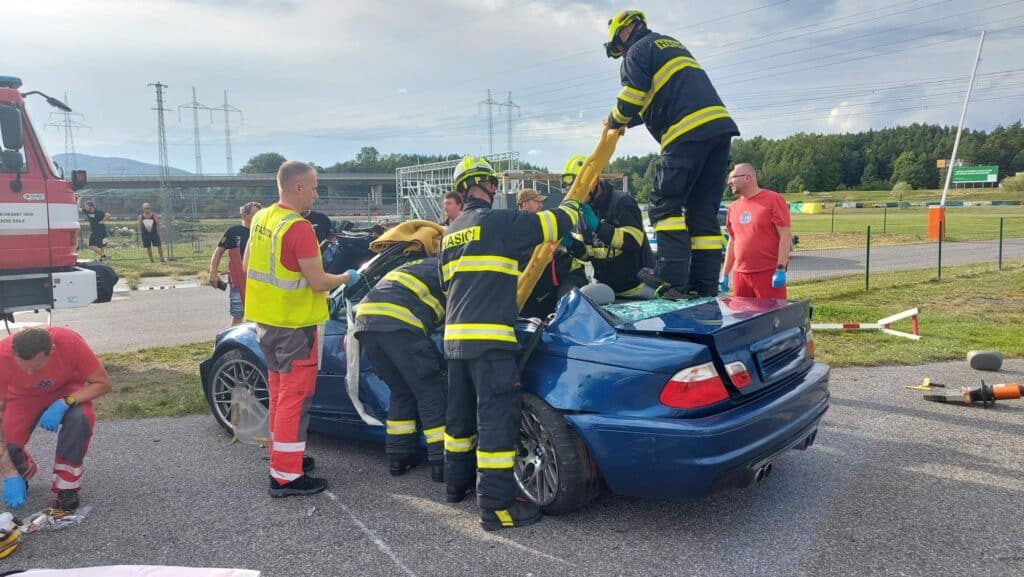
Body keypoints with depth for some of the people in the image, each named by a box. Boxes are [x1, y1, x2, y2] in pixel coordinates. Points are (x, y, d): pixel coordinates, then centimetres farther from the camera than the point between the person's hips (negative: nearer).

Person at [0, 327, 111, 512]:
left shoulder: (70, 343, -36)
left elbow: (103, 383, -21)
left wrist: (65, 403, -37)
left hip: (67, 390, -1)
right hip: (23, 396, 1)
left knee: (80, 418, -34)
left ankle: (65, 487, -13)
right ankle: (24, 473, 15)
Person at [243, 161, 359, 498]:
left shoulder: (261, 218, 5)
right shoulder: (298, 228, -21)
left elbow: (247, 264, 16)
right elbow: (318, 283, -20)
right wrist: (346, 278, -2)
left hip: (265, 321, 9)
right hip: (293, 324, -9)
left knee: (279, 393, 20)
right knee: (295, 398, -2)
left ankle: (283, 455, 32)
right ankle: (286, 476, 2)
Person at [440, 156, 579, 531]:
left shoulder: (451, 234, 17)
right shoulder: (500, 222, -8)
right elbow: (555, 222, -5)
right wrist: (572, 208, 18)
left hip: (455, 335, 9)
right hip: (490, 338, -8)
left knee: (461, 414, 19)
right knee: (497, 419, -5)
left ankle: (457, 485, 32)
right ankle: (497, 506, -3)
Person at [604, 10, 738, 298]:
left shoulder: (638, 50, 5)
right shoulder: (672, 44, 32)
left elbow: (630, 101, -4)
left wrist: (614, 120, 16)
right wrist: (626, 122, 37)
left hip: (688, 133, -8)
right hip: (720, 125, 8)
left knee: (665, 206, -6)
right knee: (703, 211, 7)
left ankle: (673, 280, -17)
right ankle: (705, 286, 4)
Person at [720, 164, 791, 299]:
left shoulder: (773, 200, -3)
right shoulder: (733, 208, 15)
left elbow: (785, 236, -8)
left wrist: (781, 269, -16)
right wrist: (725, 274, 15)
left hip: (769, 274, -6)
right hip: (740, 275, 6)